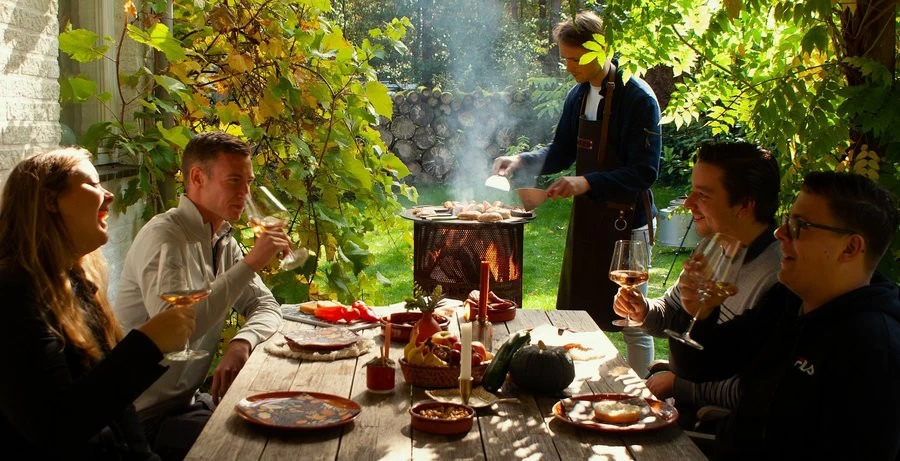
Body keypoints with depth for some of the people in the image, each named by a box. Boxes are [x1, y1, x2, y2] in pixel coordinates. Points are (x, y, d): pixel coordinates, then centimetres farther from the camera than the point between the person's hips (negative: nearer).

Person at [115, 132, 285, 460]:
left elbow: (265, 306, 6)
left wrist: (241, 344, -16)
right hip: (148, 418, -8)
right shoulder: (163, 235, -21)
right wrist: (250, 263, -33)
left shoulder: (224, 241, 7)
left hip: (189, 400, 8)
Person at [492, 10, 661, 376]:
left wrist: (588, 183, -28)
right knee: (576, 312, 15)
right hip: (586, 218, 7)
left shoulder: (638, 98, -17)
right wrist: (521, 161, 0)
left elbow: (645, 172, -21)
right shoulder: (578, 95, 5)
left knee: (633, 321, 3)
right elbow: (561, 153, 16)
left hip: (626, 222, -7)